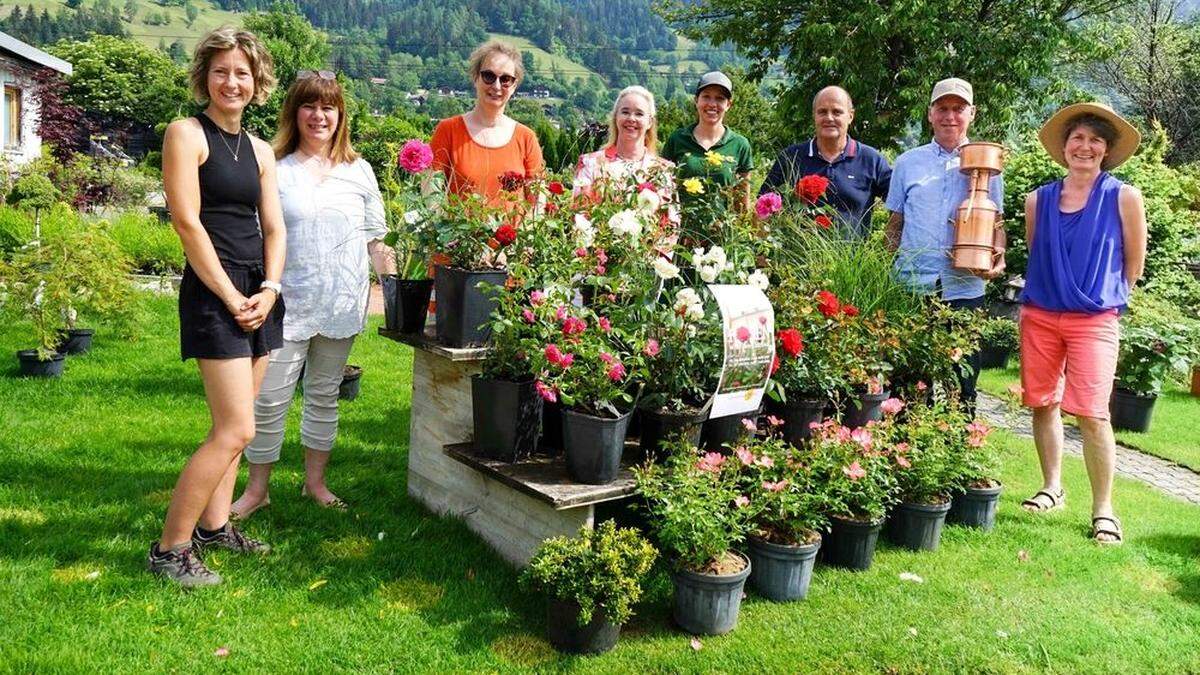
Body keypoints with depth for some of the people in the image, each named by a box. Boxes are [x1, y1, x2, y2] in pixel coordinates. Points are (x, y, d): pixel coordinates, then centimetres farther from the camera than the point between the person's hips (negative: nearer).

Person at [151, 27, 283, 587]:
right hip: (213, 290, -7)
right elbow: (187, 221, -12)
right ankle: (170, 548, 0)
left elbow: (274, 228, 13)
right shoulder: (187, 133, -4)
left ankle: (213, 525, 23)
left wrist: (269, 289, -3)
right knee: (236, 429, -11)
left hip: (260, 291, 7)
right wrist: (232, 298, -14)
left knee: (233, 424, 12)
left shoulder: (260, 151, 15)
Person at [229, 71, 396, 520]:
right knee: (269, 399, -1)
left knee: (325, 395, 14)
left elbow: (375, 238, 12)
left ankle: (315, 481, 28)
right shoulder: (273, 170, 0)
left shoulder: (359, 171, 9)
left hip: (343, 303, 3)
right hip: (288, 302, -2)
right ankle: (257, 488, 16)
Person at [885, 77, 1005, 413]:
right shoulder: (907, 163, 11)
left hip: (965, 290, 0)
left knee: (962, 389, 6)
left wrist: (997, 256, -9)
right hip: (912, 287, 0)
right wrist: (887, 270, 1)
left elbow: (996, 222, 12)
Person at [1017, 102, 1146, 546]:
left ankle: (1103, 508, 4)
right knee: (1042, 404, 8)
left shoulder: (1124, 198, 0)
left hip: (1094, 321, -3)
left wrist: (1104, 297, 11)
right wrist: (1031, 302, 14)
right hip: (1039, 315, 4)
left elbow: (1134, 263, 7)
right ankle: (1052, 487, 25)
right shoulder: (1038, 200, 8)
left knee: (1091, 414, -9)